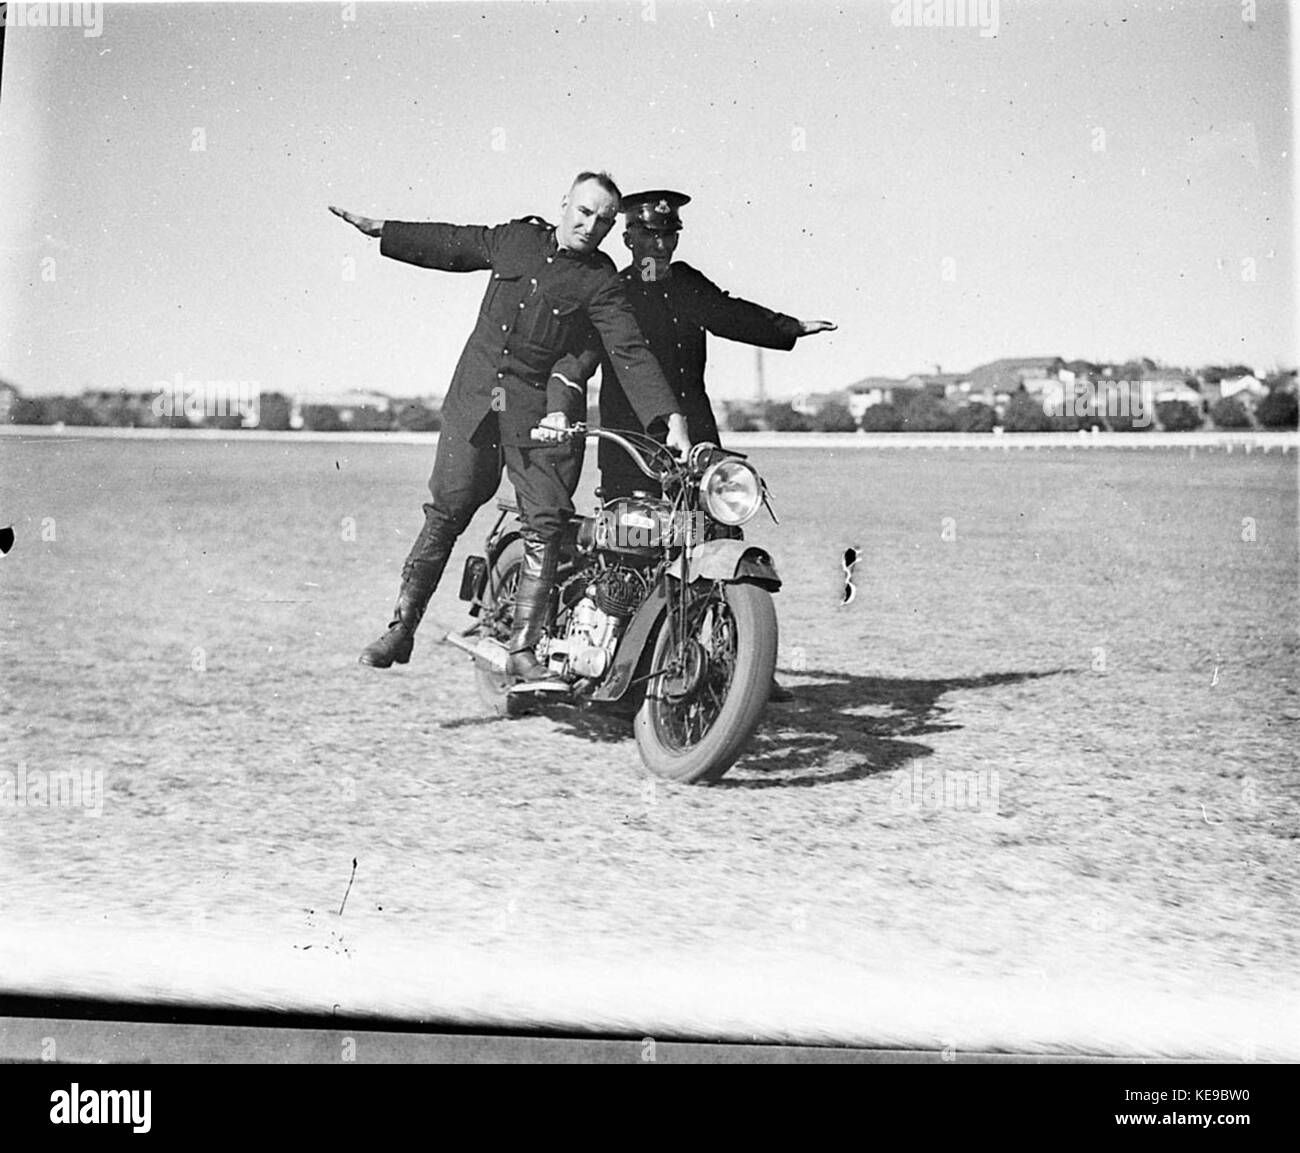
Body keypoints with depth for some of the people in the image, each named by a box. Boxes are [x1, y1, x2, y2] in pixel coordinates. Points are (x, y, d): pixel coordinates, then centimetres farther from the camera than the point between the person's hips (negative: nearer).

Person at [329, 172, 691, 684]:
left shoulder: (601, 281, -3)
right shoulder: (516, 238, 10)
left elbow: (631, 353, -11)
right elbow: (452, 245, 24)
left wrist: (671, 419, -23)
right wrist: (379, 230, 30)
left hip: (546, 413, -2)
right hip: (475, 400, 3)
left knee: (545, 527, -9)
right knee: (444, 515, 2)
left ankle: (523, 649, -2)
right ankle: (400, 630, 10)